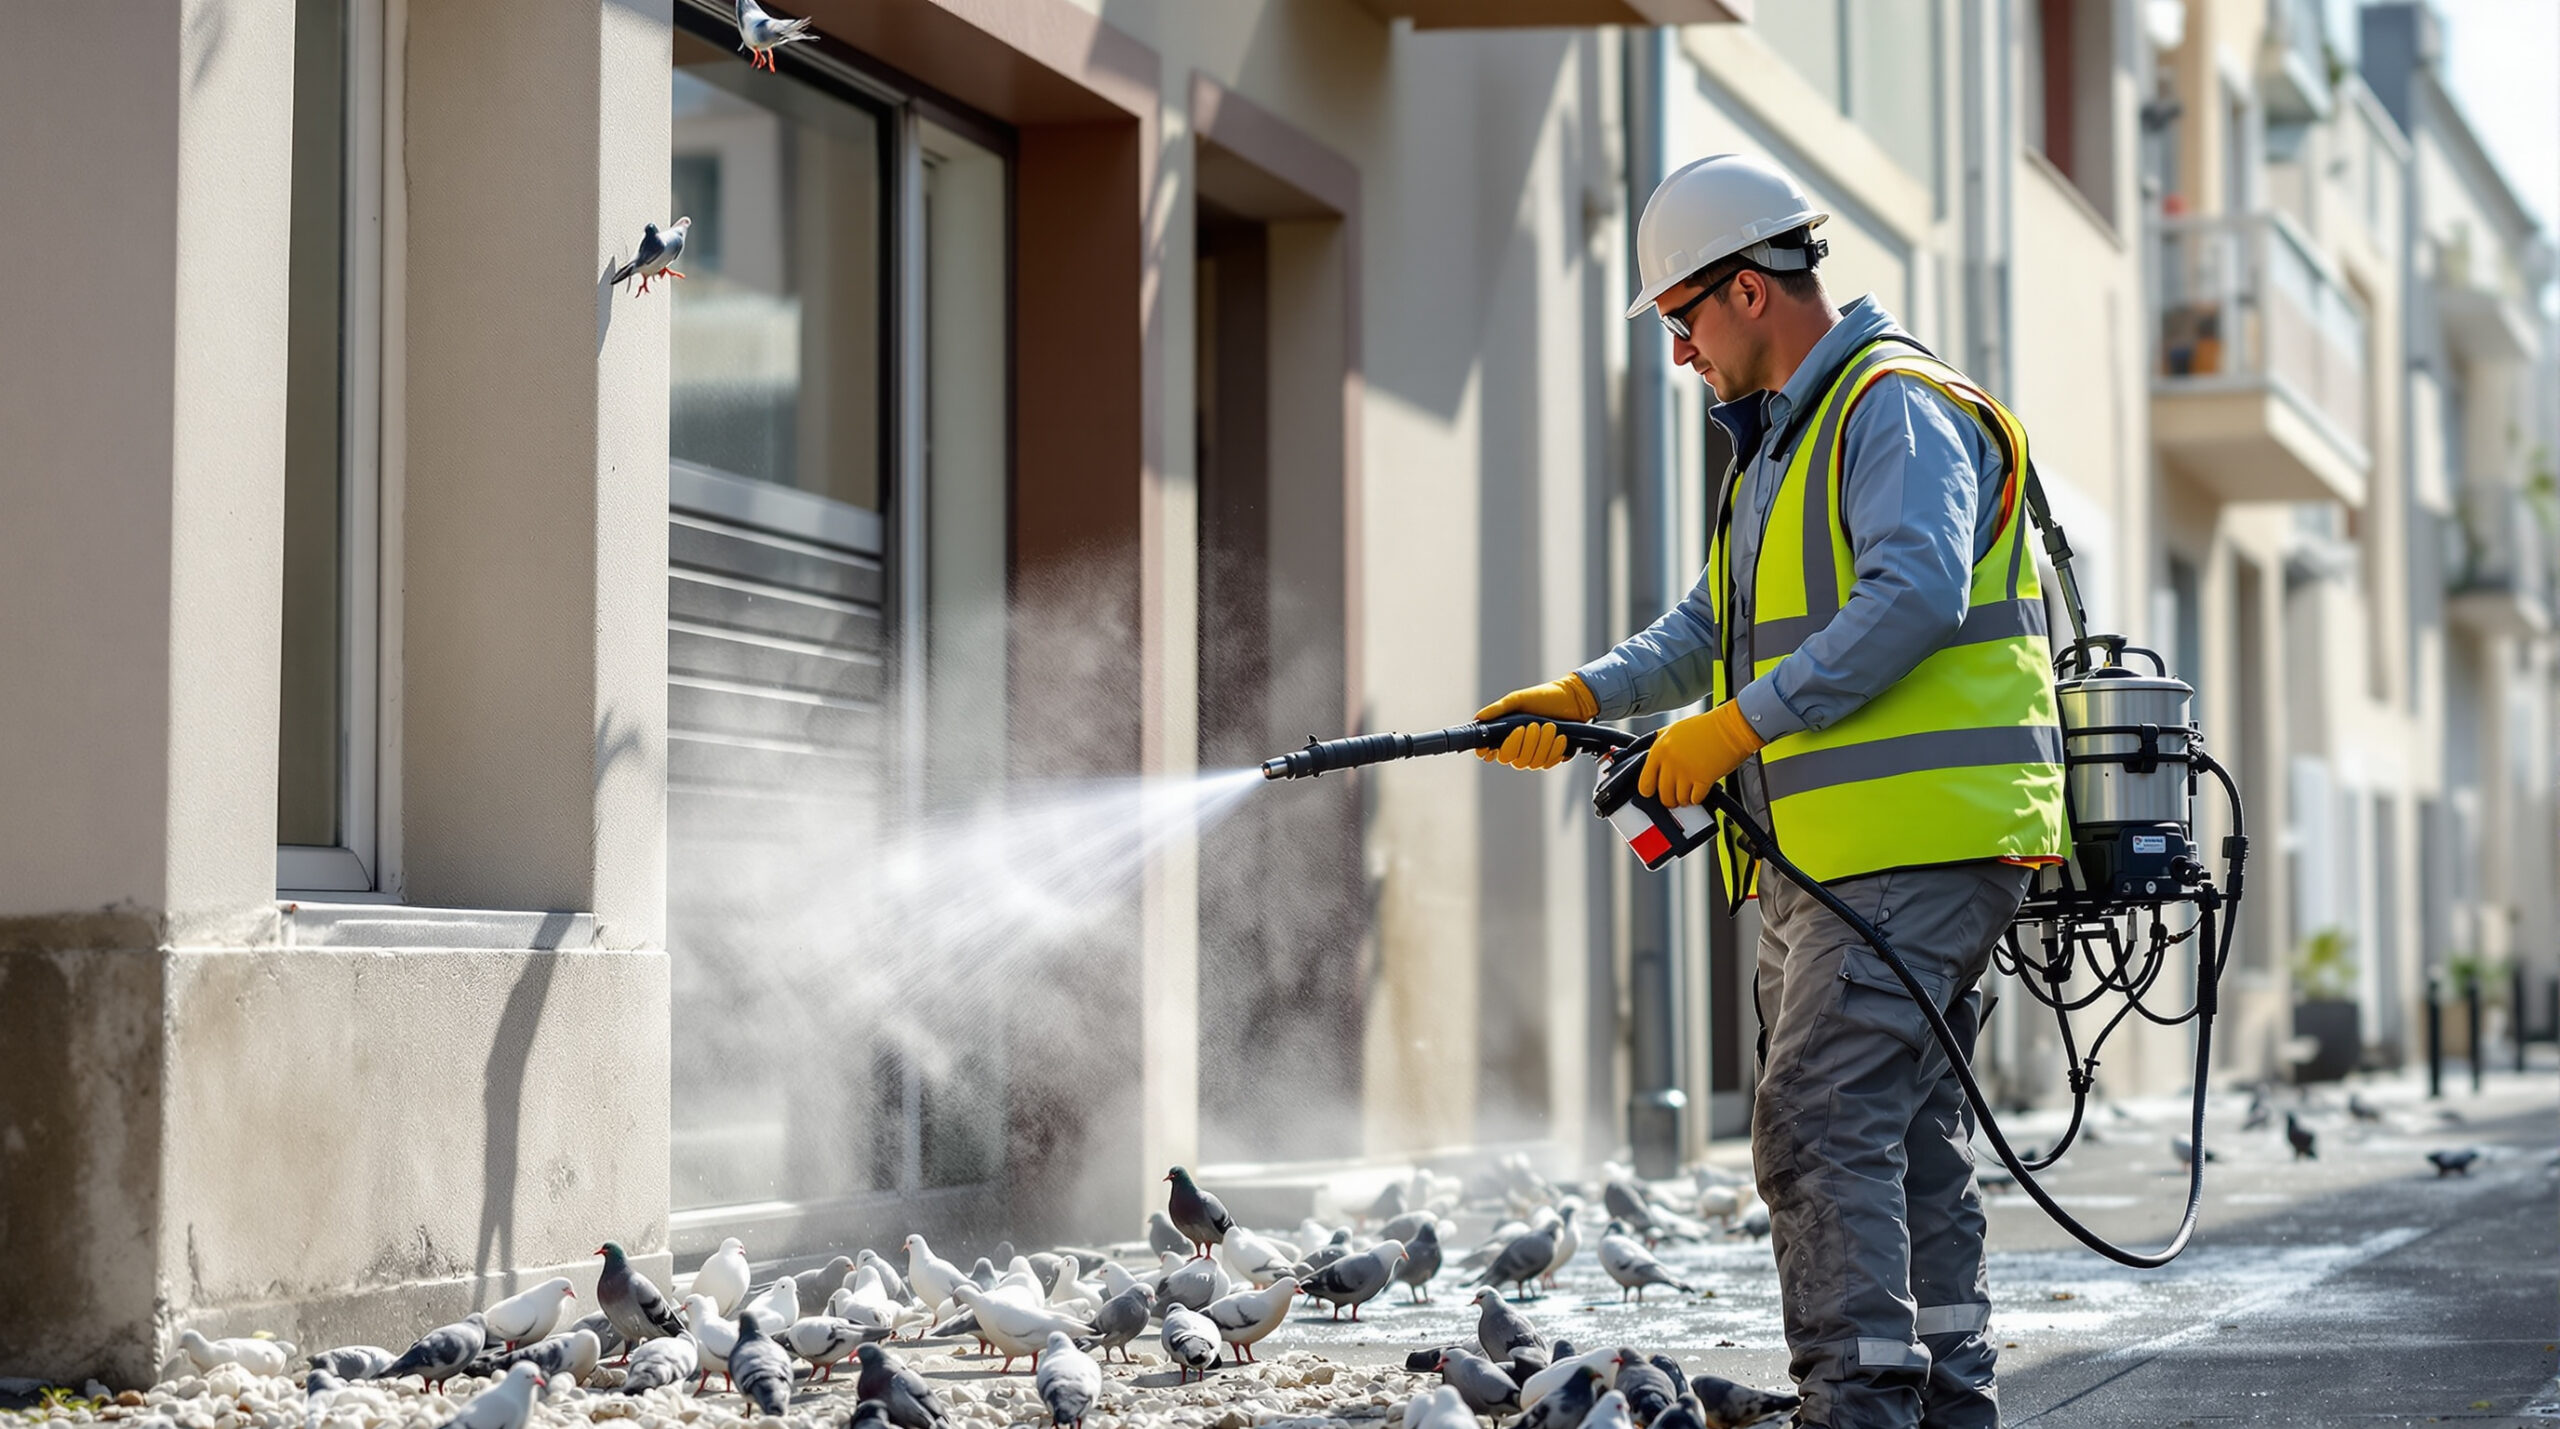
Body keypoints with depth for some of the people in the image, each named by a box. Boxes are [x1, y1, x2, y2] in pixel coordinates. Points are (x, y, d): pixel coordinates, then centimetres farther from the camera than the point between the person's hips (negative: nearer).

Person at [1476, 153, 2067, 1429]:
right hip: (1831, 857, 10)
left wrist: (1740, 725, -23)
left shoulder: (1897, 406, -9)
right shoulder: (1780, 439, 24)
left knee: (1822, 1129, -16)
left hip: (1915, 843, -10)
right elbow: (1714, 626, 23)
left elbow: (1913, 599, -23)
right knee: (1907, 1136, 12)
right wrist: (1584, 694, 7)